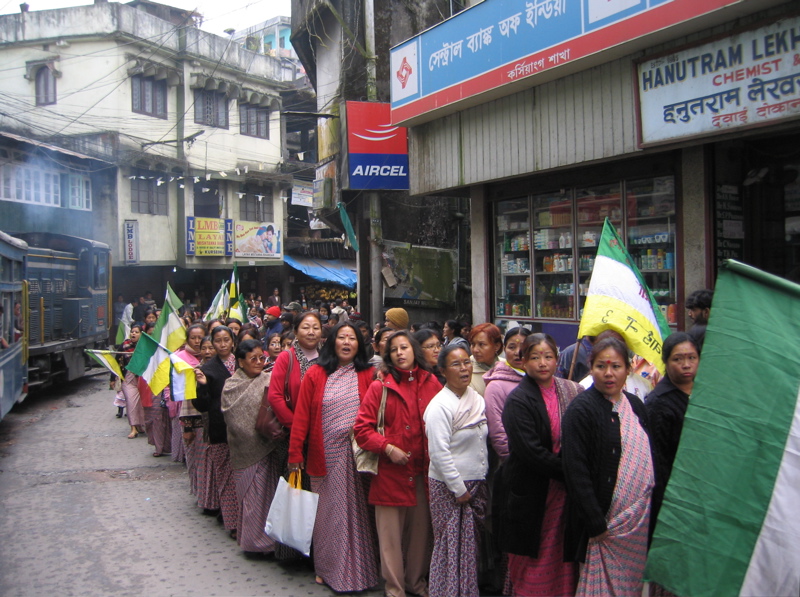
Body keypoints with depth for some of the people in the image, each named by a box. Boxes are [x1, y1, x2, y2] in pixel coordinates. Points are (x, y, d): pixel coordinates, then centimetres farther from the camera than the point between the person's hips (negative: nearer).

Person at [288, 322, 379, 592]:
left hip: (357, 456, 0)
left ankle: (357, 568, 22)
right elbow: (302, 414, -1)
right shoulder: (315, 374, 1)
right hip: (326, 455, 0)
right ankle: (327, 566, 26)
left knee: (355, 511, 7)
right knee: (328, 511, 10)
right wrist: (295, 451, -4)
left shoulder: (368, 374, 1)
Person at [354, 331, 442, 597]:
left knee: (421, 529, 12)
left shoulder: (430, 383, 5)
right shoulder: (380, 387, -2)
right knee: (391, 532, 4)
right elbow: (361, 428, -4)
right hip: (391, 472, -2)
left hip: (423, 471, 2)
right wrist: (388, 448, -14)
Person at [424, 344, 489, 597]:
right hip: (449, 488, -7)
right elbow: (439, 453, -20)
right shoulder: (440, 406, -17)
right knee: (452, 546, 2)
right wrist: (459, 489, -17)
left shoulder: (476, 399, 7)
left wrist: (481, 481, 12)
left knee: (470, 543, 14)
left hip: (476, 484, 7)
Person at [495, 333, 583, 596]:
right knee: (533, 560, 5)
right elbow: (530, 451, -17)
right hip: (531, 493, -4)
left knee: (564, 559, 8)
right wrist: (568, 472, -15)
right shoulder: (518, 400, -9)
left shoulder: (572, 392, 6)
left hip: (565, 490, 4)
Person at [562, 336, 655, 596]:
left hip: (639, 522, 6)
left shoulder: (635, 406, 9)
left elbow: (648, 458, 16)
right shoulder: (581, 409, -12)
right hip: (603, 521, -6)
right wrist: (597, 524, -18)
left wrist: (650, 514, 10)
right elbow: (575, 471, -16)